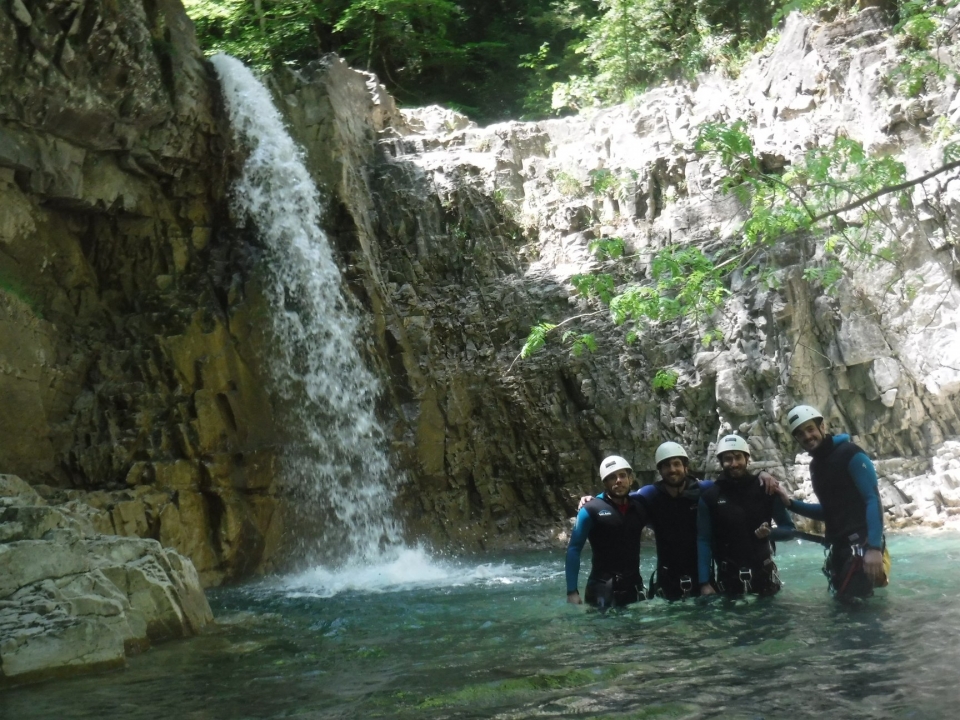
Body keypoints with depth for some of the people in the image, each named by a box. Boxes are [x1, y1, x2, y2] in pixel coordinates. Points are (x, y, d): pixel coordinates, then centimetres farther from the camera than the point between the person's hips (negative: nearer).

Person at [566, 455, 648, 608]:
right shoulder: (591, 510, -7)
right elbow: (574, 550, -6)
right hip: (603, 589, -4)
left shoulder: (639, 508, 5)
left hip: (633, 587, 4)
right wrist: (572, 591, -11)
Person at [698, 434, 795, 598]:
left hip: (763, 574, 1)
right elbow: (704, 540, -5)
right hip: (728, 577, -1)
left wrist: (769, 533, -17)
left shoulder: (765, 490, -1)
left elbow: (789, 529, 5)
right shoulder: (709, 496, -4)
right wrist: (704, 582, -14)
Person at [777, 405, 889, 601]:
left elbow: (873, 500, -15)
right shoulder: (816, 465, 14)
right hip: (838, 546, 8)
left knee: (851, 601, -16)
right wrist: (790, 504, 11)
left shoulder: (850, 454, -9)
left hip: (861, 544, -8)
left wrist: (874, 547, -24)